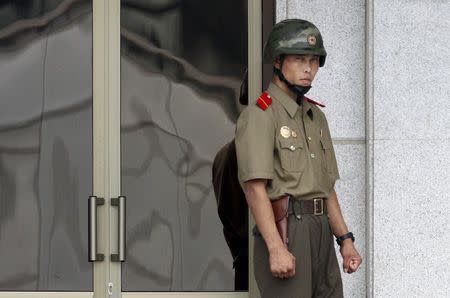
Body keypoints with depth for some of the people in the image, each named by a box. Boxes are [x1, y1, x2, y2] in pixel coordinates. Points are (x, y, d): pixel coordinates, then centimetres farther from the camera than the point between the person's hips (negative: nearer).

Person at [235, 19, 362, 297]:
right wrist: (276, 248, -24)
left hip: (321, 233, 8)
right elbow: (255, 187, -16)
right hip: (285, 232, -8)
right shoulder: (259, 115, -8)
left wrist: (345, 239, 12)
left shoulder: (316, 117, 18)